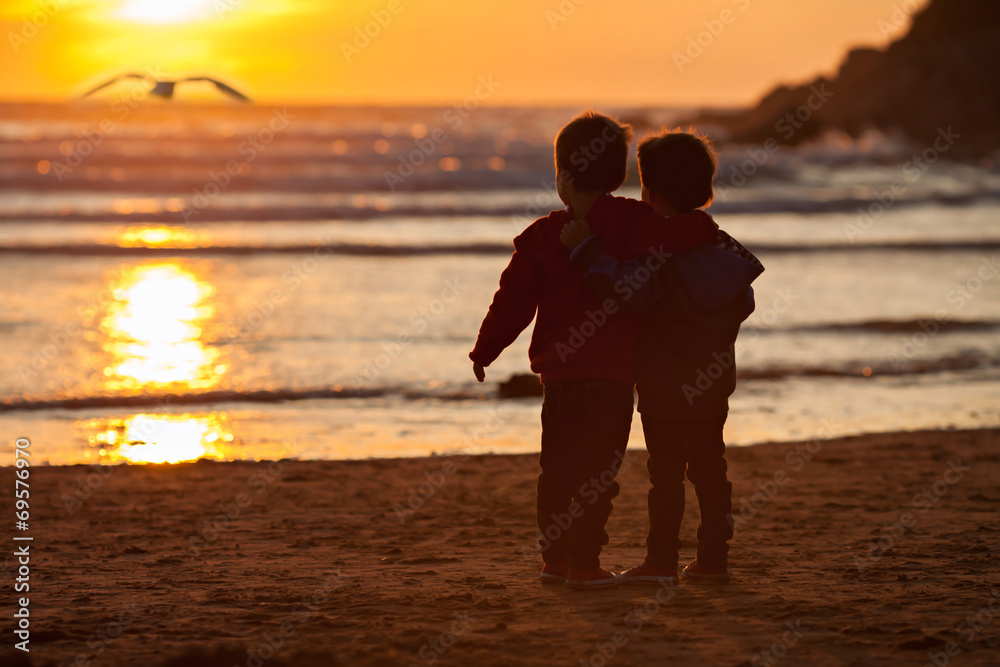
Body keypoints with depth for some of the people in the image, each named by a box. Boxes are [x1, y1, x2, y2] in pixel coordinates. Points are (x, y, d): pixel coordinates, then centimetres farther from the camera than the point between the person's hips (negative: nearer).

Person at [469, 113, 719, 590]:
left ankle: (555, 557, 20)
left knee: (558, 467, 14)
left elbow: (514, 300, 3)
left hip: (557, 371, 3)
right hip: (613, 372, -3)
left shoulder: (542, 235, 2)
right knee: (599, 469, 0)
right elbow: (697, 232, -21)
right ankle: (583, 563, -2)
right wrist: (701, 228, 3)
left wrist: (484, 351, 15)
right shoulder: (632, 223, -7)